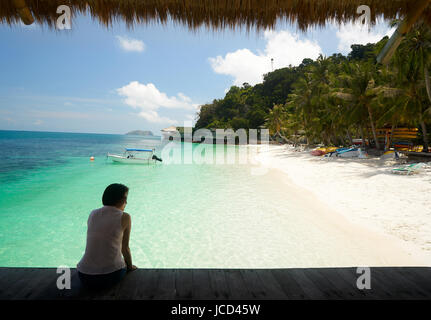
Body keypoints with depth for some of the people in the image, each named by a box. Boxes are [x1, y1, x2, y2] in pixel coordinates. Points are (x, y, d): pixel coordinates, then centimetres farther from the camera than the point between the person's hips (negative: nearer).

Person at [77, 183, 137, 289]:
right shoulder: (124, 217, -6)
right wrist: (130, 266, 23)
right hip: (112, 276, -4)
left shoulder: (93, 214, 7)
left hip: (85, 277, 4)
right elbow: (125, 248, 3)